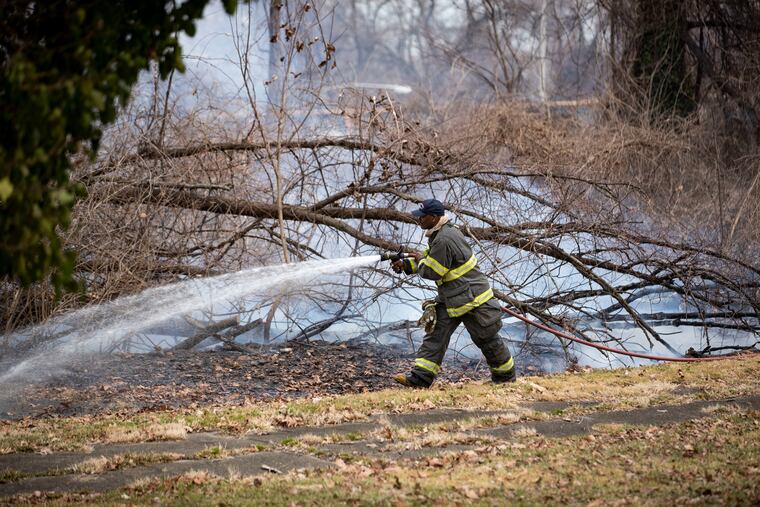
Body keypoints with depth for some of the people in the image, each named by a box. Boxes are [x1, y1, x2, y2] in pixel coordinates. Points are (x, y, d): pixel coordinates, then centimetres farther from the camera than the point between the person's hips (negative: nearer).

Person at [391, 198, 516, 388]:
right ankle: (420, 377, -4)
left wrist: (419, 261, -3)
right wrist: (406, 264, 10)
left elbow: (432, 272, -23)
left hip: (472, 298, -10)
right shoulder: (443, 232, 8)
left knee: (486, 338, 6)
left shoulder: (444, 240, -26)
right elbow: (430, 258, 20)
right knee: (436, 334, 1)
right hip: (450, 299, 10)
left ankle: (506, 374, 23)